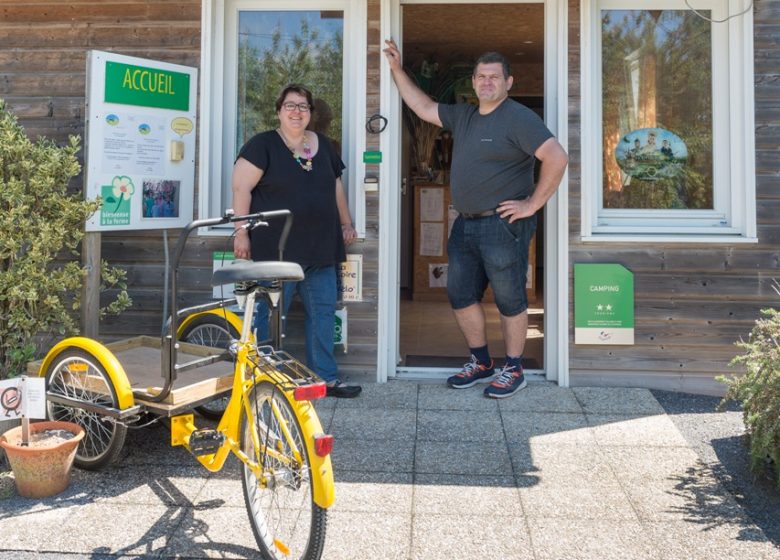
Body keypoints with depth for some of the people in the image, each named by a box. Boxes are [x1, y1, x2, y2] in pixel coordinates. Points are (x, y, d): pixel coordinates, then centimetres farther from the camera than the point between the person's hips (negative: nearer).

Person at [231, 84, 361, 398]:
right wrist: (241, 232, -14)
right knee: (271, 315, -1)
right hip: (277, 250, -6)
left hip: (320, 249, 6)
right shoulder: (263, 144, -4)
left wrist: (346, 223, 20)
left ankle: (326, 377, 18)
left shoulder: (322, 144, 14)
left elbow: (335, 186, 23)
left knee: (323, 312, 8)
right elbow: (241, 187, -9)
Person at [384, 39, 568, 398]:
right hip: (465, 224, 8)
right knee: (461, 296, 12)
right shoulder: (463, 116, 14)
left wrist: (532, 204, -17)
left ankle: (513, 370, 17)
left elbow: (557, 158, -19)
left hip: (502, 225, -8)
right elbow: (423, 108, 23)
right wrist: (397, 69, 21)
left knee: (509, 301, 2)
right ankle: (481, 363, 27)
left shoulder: (518, 118, -10)